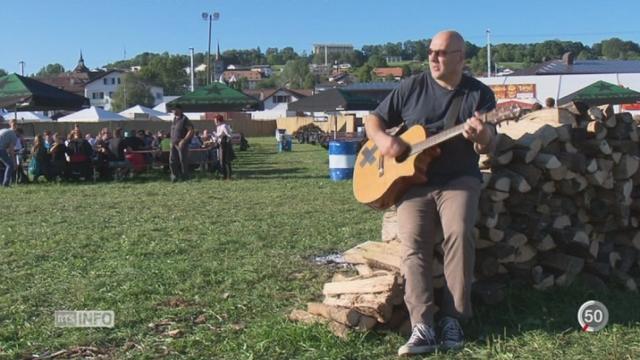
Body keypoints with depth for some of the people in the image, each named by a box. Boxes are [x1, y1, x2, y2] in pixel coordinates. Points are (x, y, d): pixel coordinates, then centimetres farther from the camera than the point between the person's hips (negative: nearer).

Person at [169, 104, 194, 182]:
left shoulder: (184, 119, -9)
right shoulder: (174, 119, 14)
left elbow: (191, 131, -16)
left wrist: (184, 140, -21)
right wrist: (172, 141, 14)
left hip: (182, 144, -7)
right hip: (174, 144, 7)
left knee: (183, 161, -2)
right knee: (172, 161, 4)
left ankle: (185, 177, 8)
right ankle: (175, 176, 13)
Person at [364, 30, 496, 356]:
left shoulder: (479, 94, 5)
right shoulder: (411, 87, 8)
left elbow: (488, 147, -3)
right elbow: (374, 119, 13)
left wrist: (483, 137, -28)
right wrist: (382, 139, -11)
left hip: (459, 179, -1)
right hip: (413, 180, 1)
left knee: (459, 233, -29)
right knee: (412, 242, -23)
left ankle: (452, 319, -18)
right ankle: (423, 326, -24)